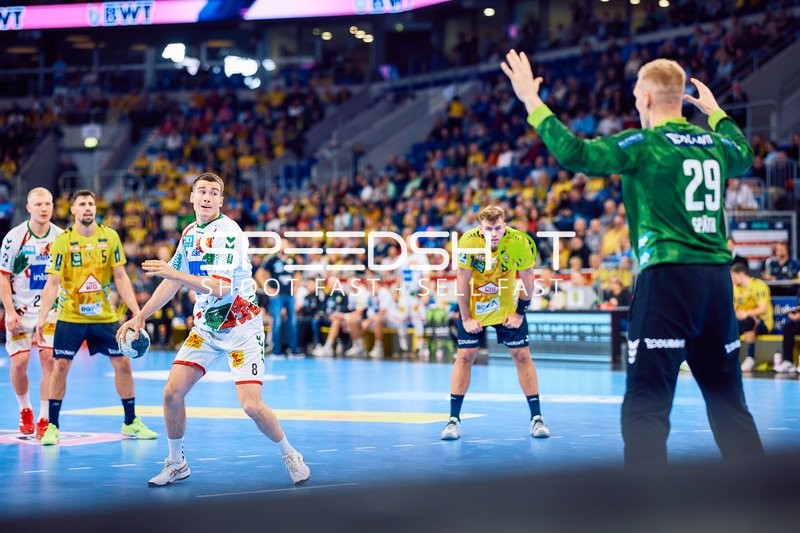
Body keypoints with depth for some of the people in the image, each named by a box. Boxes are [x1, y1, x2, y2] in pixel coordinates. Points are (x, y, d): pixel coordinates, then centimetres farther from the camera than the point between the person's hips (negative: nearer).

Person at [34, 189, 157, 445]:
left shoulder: (110, 237, -2)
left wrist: (136, 311, -6)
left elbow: (120, 277, 1)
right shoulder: (62, 241, -9)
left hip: (104, 316, 3)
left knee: (123, 363, 3)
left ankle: (131, 423, 17)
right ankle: (52, 426, 5)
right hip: (70, 316, -2)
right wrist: (42, 317, -19)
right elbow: (52, 282, -10)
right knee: (60, 367, -7)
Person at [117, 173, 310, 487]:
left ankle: (291, 457, 8)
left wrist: (173, 272, -31)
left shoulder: (227, 232, -18)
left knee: (251, 405, -16)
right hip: (206, 327, 7)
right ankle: (176, 464, 14)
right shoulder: (189, 233, 7)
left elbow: (220, 287, -27)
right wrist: (140, 316, 12)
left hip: (241, 327, -7)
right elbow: (172, 283, 16)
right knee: (172, 391, -4)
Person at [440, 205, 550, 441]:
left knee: (522, 355, -4)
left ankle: (537, 418, 3)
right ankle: (454, 419, 1)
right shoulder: (468, 242, -26)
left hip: (507, 306, 1)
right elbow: (462, 282, -16)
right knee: (464, 356, -5)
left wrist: (519, 313, -10)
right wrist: (466, 318, -13)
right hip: (474, 306, 0)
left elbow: (527, 278, -11)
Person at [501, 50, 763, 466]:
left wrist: (532, 103, -6)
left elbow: (575, 154, -15)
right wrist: (716, 111, 49)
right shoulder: (714, 143, 12)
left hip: (669, 276, -7)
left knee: (645, 407, -7)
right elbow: (744, 157, 36)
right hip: (716, 277, 7)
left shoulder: (645, 144, -7)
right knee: (727, 400, 17)